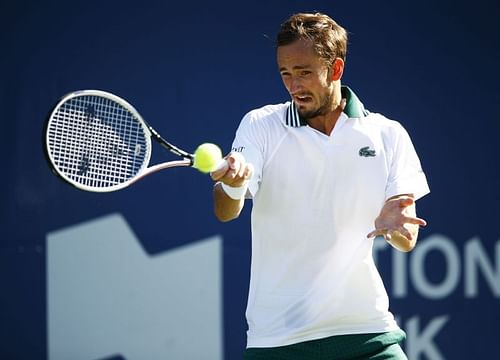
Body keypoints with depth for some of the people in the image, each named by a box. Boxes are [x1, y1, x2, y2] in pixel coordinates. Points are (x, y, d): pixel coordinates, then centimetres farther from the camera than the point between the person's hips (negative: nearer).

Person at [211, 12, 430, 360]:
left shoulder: (388, 135, 3)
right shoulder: (260, 125, 2)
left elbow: (408, 239, 0)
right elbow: (225, 213, -10)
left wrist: (394, 225, -24)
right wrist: (234, 184, -33)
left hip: (366, 331, 1)